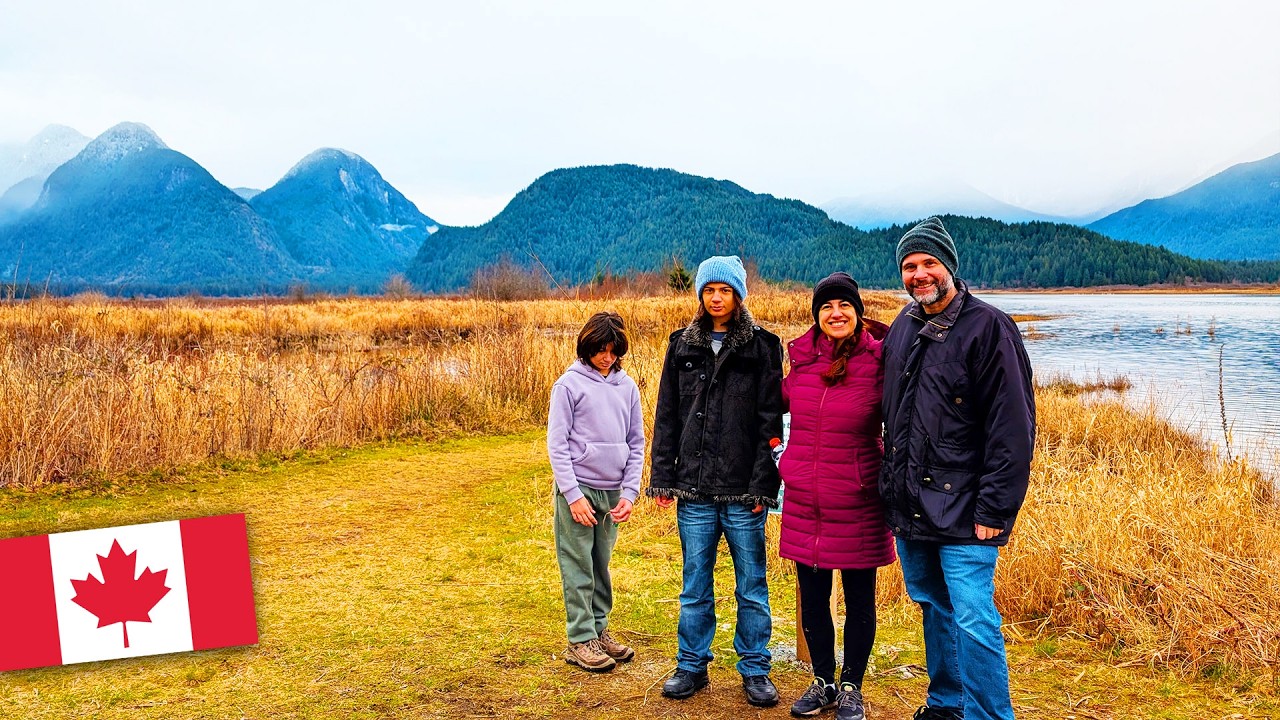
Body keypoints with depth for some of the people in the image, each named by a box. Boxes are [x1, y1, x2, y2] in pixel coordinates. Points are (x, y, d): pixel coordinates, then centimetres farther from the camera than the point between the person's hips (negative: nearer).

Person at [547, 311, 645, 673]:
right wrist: (573, 494, -13)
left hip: (612, 492, 4)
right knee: (579, 568, 1)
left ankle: (599, 629, 24)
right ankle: (580, 641, 8)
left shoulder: (627, 386, 8)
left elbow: (636, 443, 10)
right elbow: (557, 443, -7)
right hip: (578, 489, -4)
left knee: (601, 566, 13)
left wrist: (629, 493, 1)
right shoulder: (569, 384, -5)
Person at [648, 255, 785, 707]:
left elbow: (769, 420, -4)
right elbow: (666, 418, 9)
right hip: (694, 488, 2)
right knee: (695, 586, 11)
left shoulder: (761, 346, 0)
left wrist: (763, 483, -10)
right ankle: (692, 666, 25)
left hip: (743, 489, -2)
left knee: (752, 585, 7)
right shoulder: (682, 346, 9)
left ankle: (754, 670, 21)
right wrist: (662, 477, 4)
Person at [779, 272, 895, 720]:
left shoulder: (877, 362, -9)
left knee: (859, 600, 11)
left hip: (858, 504, -3)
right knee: (812, 598, 13)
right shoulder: (802, 359, 3)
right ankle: (823, 682, 32)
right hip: (803, 502, 4)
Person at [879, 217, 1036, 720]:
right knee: (934, 608, 19)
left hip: (962, 509, -7)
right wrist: (892, 482, 14)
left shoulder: (988, 328, -12)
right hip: (908, 505, 7)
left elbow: (1012, 428, -15)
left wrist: (995, 509, -18)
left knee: (973, 622, -7)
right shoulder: (903, 327, 10)